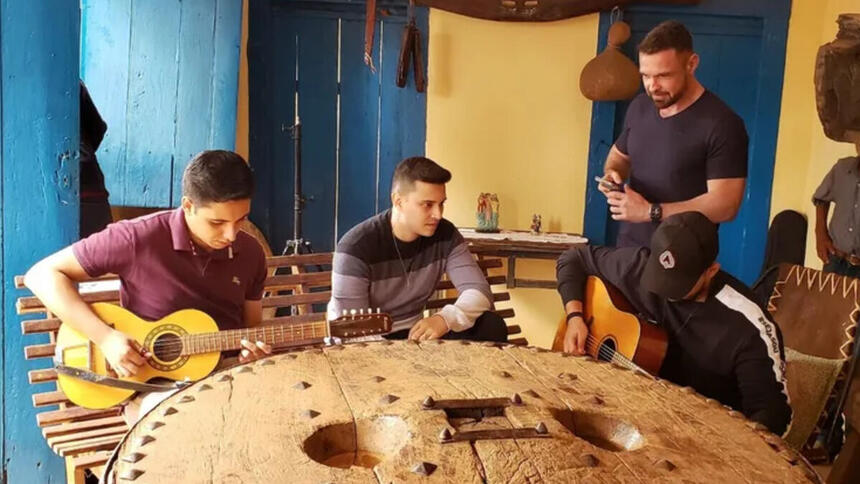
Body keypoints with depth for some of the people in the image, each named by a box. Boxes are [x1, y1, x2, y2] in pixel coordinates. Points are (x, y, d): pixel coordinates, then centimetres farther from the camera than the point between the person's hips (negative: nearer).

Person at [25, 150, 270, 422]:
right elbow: (42, 275, -9)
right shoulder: (139, 238, -13)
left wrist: (254, 349, -12)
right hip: (154, 386, -5)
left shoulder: (250, 253, 1)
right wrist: (105, 337, -19)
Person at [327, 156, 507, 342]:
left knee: (492, 326, -15)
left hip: (414, 334, 5)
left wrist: (445, 319, -37)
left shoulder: (446, 235, -7)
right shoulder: (356, 248, -22)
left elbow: (479, 291, -14)